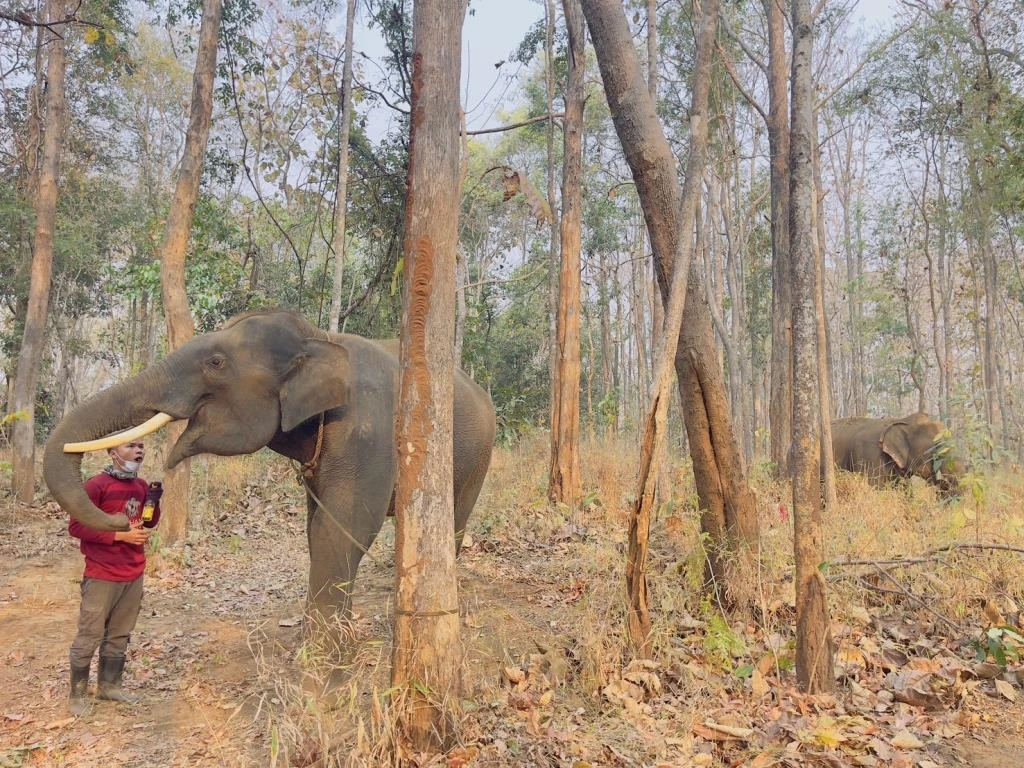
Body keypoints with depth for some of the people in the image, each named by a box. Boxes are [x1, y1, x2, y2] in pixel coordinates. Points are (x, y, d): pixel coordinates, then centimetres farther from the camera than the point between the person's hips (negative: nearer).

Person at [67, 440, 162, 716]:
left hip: (134, 575, 6)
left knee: (119, 635, 16)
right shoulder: (96, 485, -14)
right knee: (89, 636, 3)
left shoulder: (141, 485, 6)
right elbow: (76, 526, -15)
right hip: (102, 576, -6)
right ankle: (78, 694, 18)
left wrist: (154, 502, -5)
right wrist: (119, 535, -20)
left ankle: (109, 685, 29)